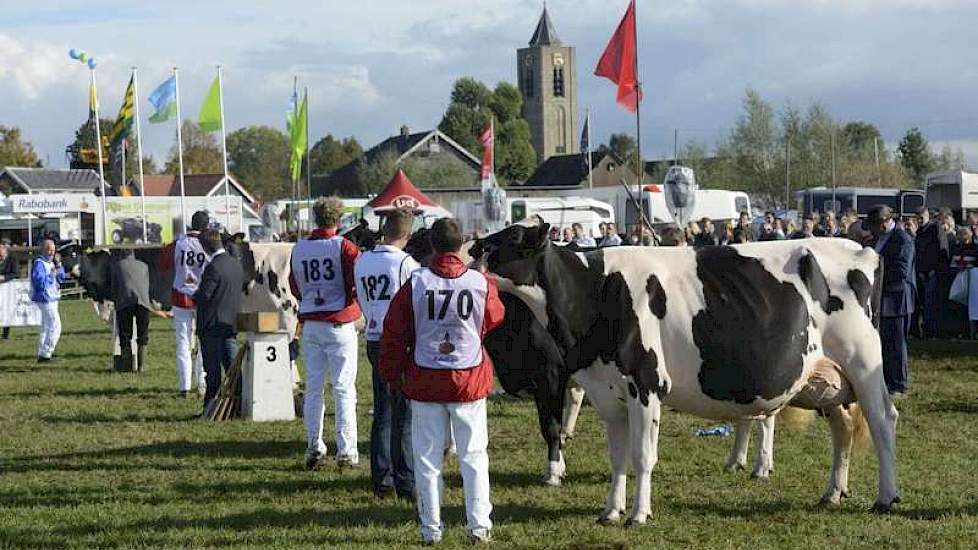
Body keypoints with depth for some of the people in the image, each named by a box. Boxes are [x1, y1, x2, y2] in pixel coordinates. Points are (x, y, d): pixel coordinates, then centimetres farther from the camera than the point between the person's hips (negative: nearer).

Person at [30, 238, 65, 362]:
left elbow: (61, 278, 13)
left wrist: (58, 265, 0)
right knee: (55, 326, -13)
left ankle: (43, 353, 25)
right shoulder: (39, 263, -15)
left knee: (46, 327, 17)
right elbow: (39, 282, -25)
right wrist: (52, 274, -19)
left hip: (52, 298, 10)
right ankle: (45, 354, -13)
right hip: (45, 298, -10)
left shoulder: (51, 263, 12)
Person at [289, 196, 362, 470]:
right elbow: (360, 281, -16)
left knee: (313, 388, 10)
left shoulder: (298, 249, 5)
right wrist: (353, 303, 2)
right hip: (339, 324, -4)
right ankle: (346, 452, -1)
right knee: (343, 389, 0)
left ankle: (313, 449, 10)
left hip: (310, 325, 4)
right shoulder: (344, 247, -8)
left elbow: (295, 287, 12)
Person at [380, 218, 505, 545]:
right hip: (470, 380, 0)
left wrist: (393, 374, 12)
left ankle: (431, 528, 10)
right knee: (474, 456, 9)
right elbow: (495, 319, 13)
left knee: (428, 458, 8)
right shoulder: (482, 284, -7)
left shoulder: (415, 284, -8)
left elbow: (395, 333, -1)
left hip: (425, 381, 0)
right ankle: (479, 525, 7)